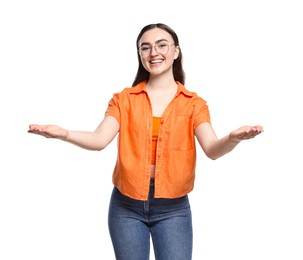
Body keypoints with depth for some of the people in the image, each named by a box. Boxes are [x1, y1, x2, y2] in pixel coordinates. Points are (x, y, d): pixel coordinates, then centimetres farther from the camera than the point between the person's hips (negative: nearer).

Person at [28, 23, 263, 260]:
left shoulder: (193, 103, 1)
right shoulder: (124, 99, 3)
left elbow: (212, 149, -13)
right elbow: (100, 140, -9)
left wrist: (233, 138, -36)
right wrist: (63, 134, -29)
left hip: (173, 208, -1)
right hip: (126, 205, 1)